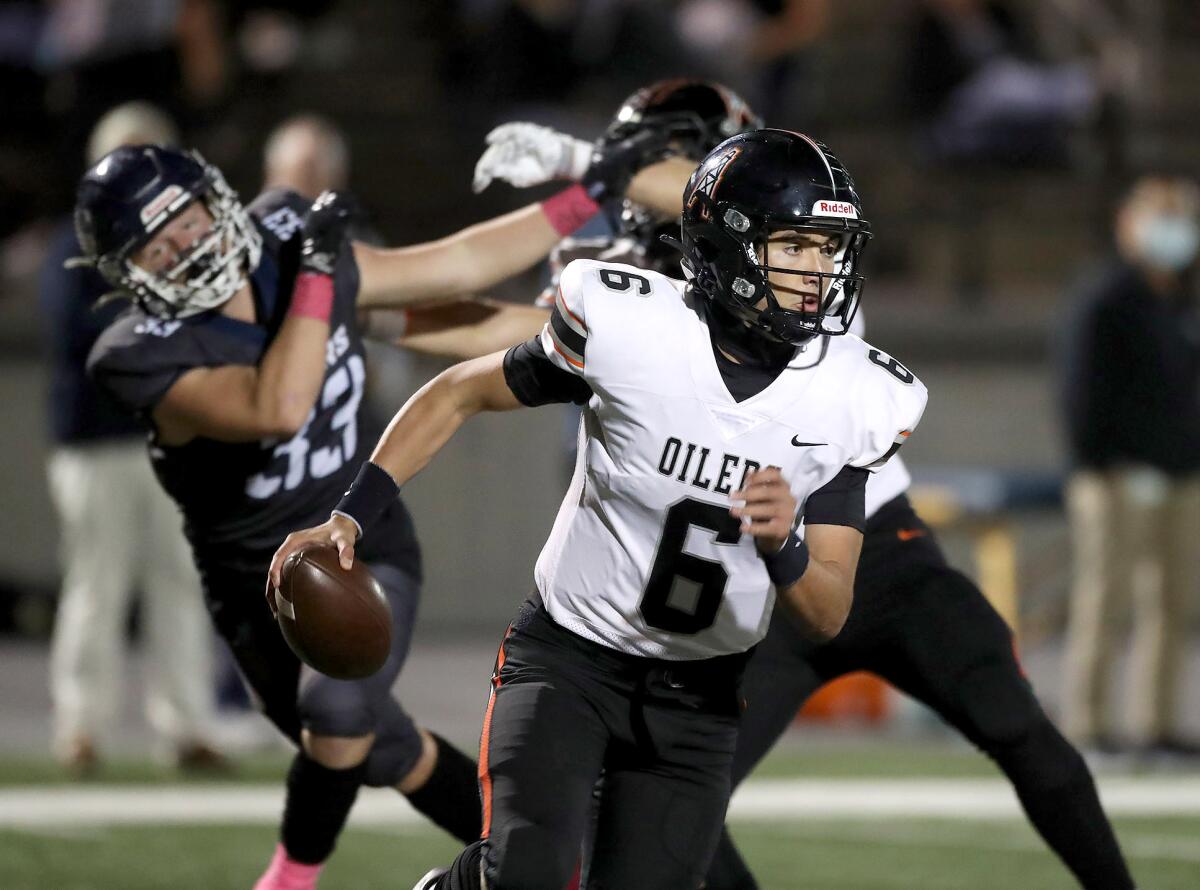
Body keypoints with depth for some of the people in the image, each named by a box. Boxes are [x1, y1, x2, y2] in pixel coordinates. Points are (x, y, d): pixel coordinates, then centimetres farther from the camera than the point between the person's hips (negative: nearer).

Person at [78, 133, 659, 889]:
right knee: (389, 751, 10)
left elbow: (457, 265, 3)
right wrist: (314, 273, -32)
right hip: (259, 590, -1)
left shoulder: (291, 255, -7)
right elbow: (277, 410, -36)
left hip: (365, 550, 1)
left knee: (335, 710, -27)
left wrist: (589, 194, 2)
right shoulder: (148, 357, -22)